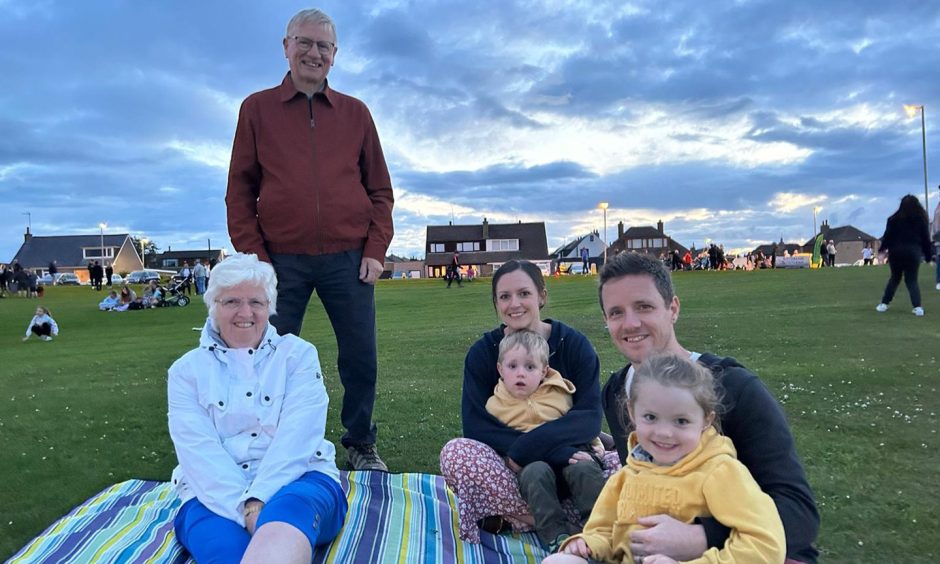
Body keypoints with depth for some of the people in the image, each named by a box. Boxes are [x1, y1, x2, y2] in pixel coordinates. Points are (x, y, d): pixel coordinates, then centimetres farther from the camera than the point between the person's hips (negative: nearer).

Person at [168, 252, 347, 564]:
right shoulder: (186, 369, 12)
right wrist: (246, 508, -19)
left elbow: (297, 436, -5)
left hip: (296, 481, 0)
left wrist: (260, 501, -20)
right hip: (216, 496, 1)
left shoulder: (298, 354, 9)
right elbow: (198, 449, -3)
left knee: (290, 509, -38)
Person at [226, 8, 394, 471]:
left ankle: (360, 445, 24)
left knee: (361, 359, 5)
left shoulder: (355, 113, 11)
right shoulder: (257, 108, 8)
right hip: (282, 260, 0)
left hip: (348, 258, 1)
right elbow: (239, 191, 6)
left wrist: (375, 251, 0)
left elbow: (380, 190, 10)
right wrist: (253, 257, -3)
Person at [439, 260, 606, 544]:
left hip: (566, 464, 1)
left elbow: (590, 418, -14)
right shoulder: (482, 352, -4)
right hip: (508, 468, 0)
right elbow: (475, 425, -15)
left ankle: (509, 517, -14)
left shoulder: (574, 344, -5)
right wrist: (550, 452, -28)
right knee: (455, 452, -30)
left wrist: (527, 447, -30)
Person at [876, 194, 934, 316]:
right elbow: (926, 238, 7)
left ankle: (884, 304, 15)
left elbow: (888, 235, 1)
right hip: (913, 252, 0)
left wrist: (882, 249, 15)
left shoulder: (895, 219, 1)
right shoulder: (921, 219, 5)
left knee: (894, 278, 17)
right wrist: (928, 255, 13)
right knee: (912, 280, 7)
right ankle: (917, 307, -9)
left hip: (896, 251, 0)